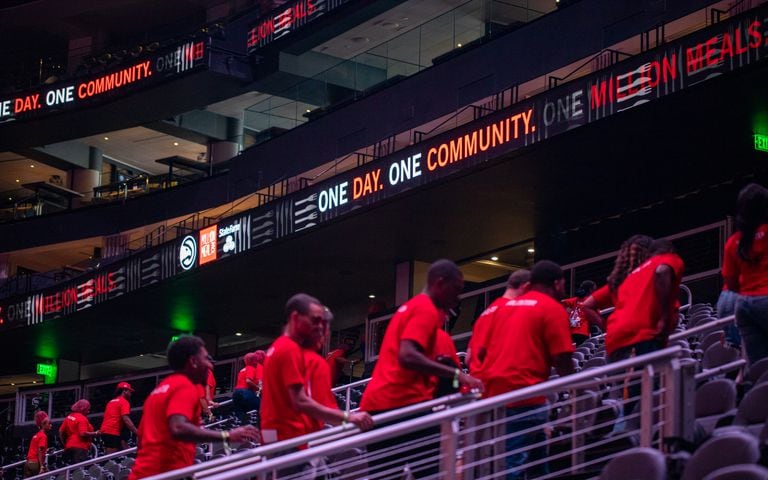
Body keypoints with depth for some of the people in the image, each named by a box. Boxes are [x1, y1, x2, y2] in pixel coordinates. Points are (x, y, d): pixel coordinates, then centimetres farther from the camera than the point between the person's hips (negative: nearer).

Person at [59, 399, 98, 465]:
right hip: (80, 447, -9)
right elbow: (83, 433, -21)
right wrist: (95, 433, -9)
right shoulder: (82, 419, -11)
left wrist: (65, 444, 25)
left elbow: (61, 431, 18)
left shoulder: (69, 417, 16)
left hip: (69, 447, 9)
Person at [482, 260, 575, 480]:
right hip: (524, 391, -8)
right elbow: (561, 359, -6)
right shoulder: (553, 308, -3)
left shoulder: (507, 305, 20)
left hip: (495, 387, 8)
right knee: (516, 461, -9)